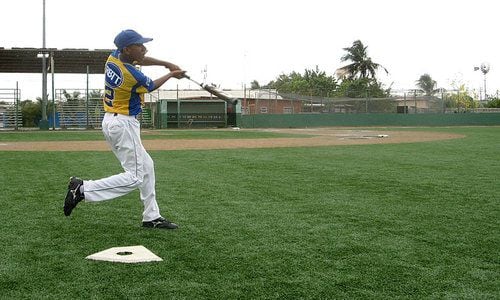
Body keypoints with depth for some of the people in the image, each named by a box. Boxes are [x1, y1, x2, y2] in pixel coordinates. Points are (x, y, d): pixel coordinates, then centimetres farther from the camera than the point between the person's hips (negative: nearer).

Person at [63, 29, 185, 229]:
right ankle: (83, 189, -13)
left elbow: (141, 60, 20)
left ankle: (152, 217, 21)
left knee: (146, 167, 17)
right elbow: (152, 86, 0)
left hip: (110, 121, 10)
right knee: (134, 177, -6)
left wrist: (167, 64, 15)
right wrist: (171, 75, 17)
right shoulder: (133, 76, -23)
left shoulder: (114, 57, 0)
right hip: (124, 124, -10)